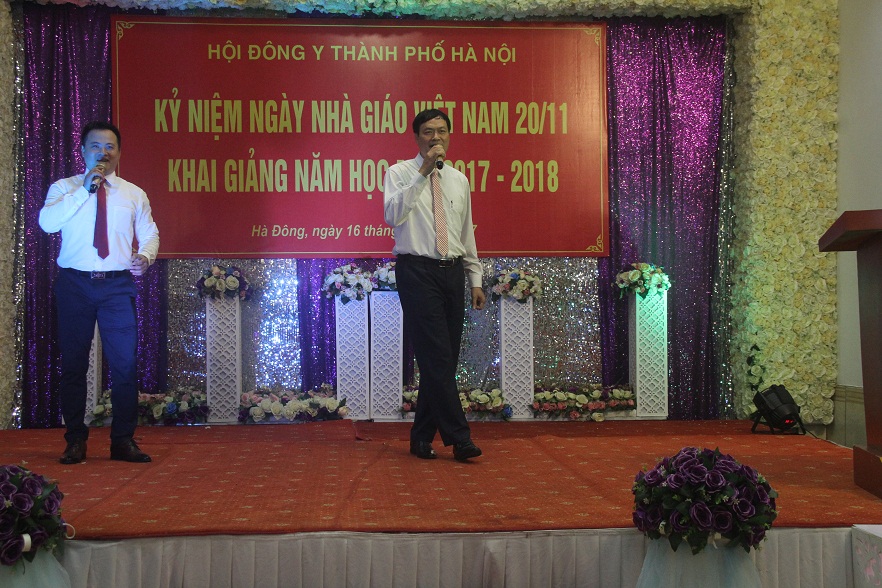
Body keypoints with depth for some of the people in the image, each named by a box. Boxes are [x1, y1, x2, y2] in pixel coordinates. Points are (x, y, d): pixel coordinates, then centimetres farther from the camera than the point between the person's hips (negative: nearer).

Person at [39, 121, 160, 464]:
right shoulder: (64, 188, 7)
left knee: (125, 363, -2)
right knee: (73, 364, 5)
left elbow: (149, 233, 12)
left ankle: (123, 440, 9)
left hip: (118, 285, 1)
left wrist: (145, 256, -10)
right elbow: (46, 222, -11)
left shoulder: (134, 194, 12)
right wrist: (84, 190, -15)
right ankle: (75, 441, 16)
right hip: (74, 284, -1)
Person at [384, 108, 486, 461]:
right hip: (417, 271, -5)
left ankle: (422, 438, 14)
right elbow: (392, 216, -17)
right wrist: (423, 172, -18)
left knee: (444, 359, 4)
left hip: (452, 273, 5)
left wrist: (475, 280, 16)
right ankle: (458, 438, -9)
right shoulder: (400, 173, 2)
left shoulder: (459, 181, 17)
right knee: (436, 357, -11)